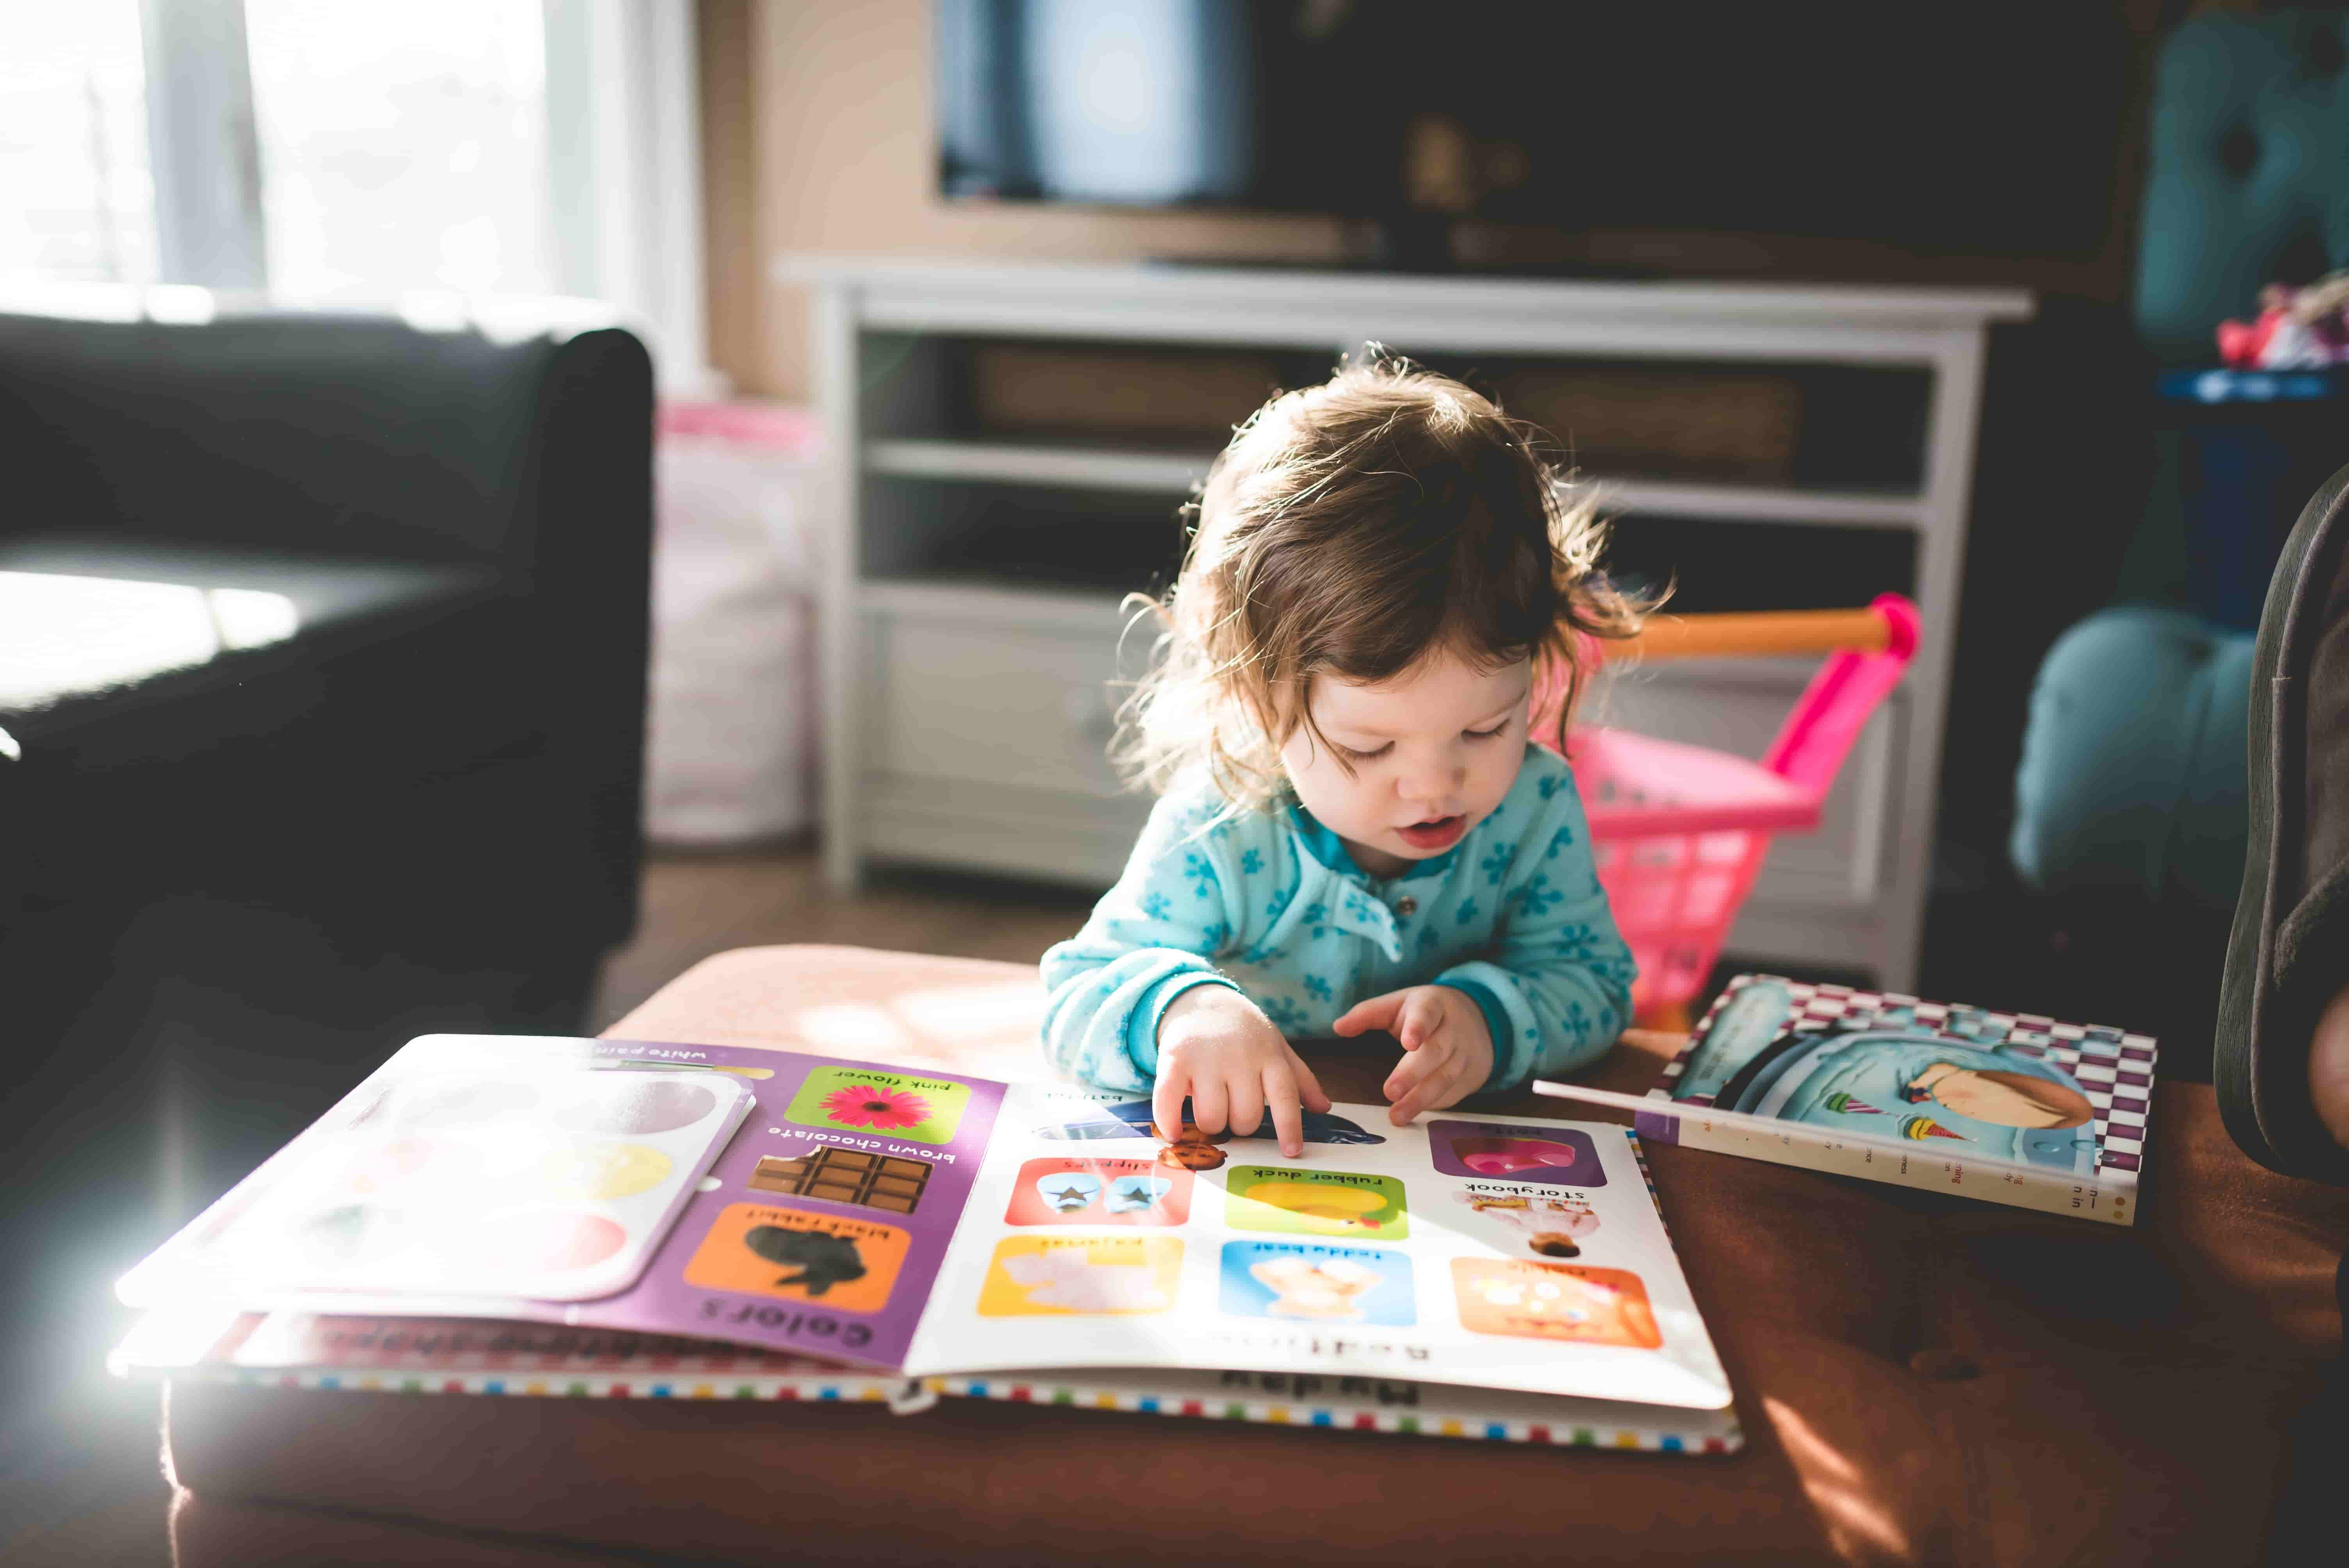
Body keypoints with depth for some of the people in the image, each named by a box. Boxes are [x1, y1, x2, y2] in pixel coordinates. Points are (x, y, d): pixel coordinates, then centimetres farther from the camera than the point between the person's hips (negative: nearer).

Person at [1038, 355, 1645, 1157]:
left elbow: (1595, 983, -4)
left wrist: (1492, 1014, -27)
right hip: (1249, 1161, -1)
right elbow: (1075, 997, -18)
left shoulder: (1535, 806, -12)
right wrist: (1180, 1006, -41)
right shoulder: (1217, 839, -21)